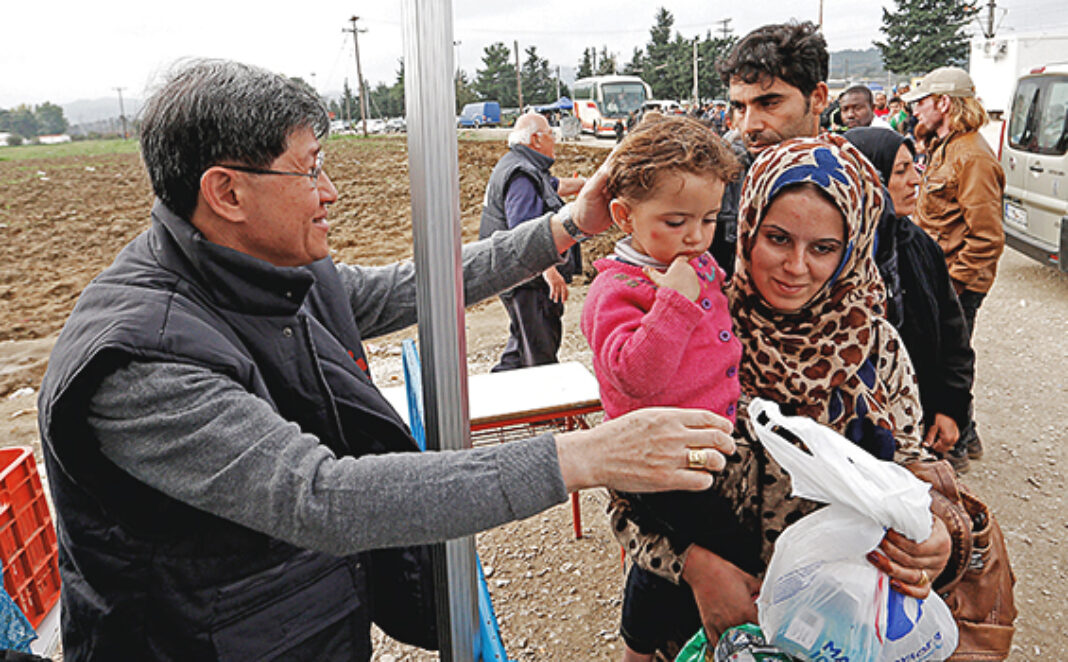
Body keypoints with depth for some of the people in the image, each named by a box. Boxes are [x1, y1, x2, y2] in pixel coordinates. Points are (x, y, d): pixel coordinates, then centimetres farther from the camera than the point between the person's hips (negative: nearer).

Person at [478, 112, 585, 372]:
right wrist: (549, 271, -31)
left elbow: (556, 186, 32)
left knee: (523, 340, 22)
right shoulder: (521, 174, -20)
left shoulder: (525, 167, 16)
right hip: (527, 281, -12)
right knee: (541, 351, -3)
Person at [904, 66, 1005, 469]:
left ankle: (953, 451, 18)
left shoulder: (972, 157, -20)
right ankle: (964, 437, 36)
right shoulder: (944, 148, 13)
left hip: (957, 285, -10)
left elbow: (987, 238, -23)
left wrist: (952, 284, -20)